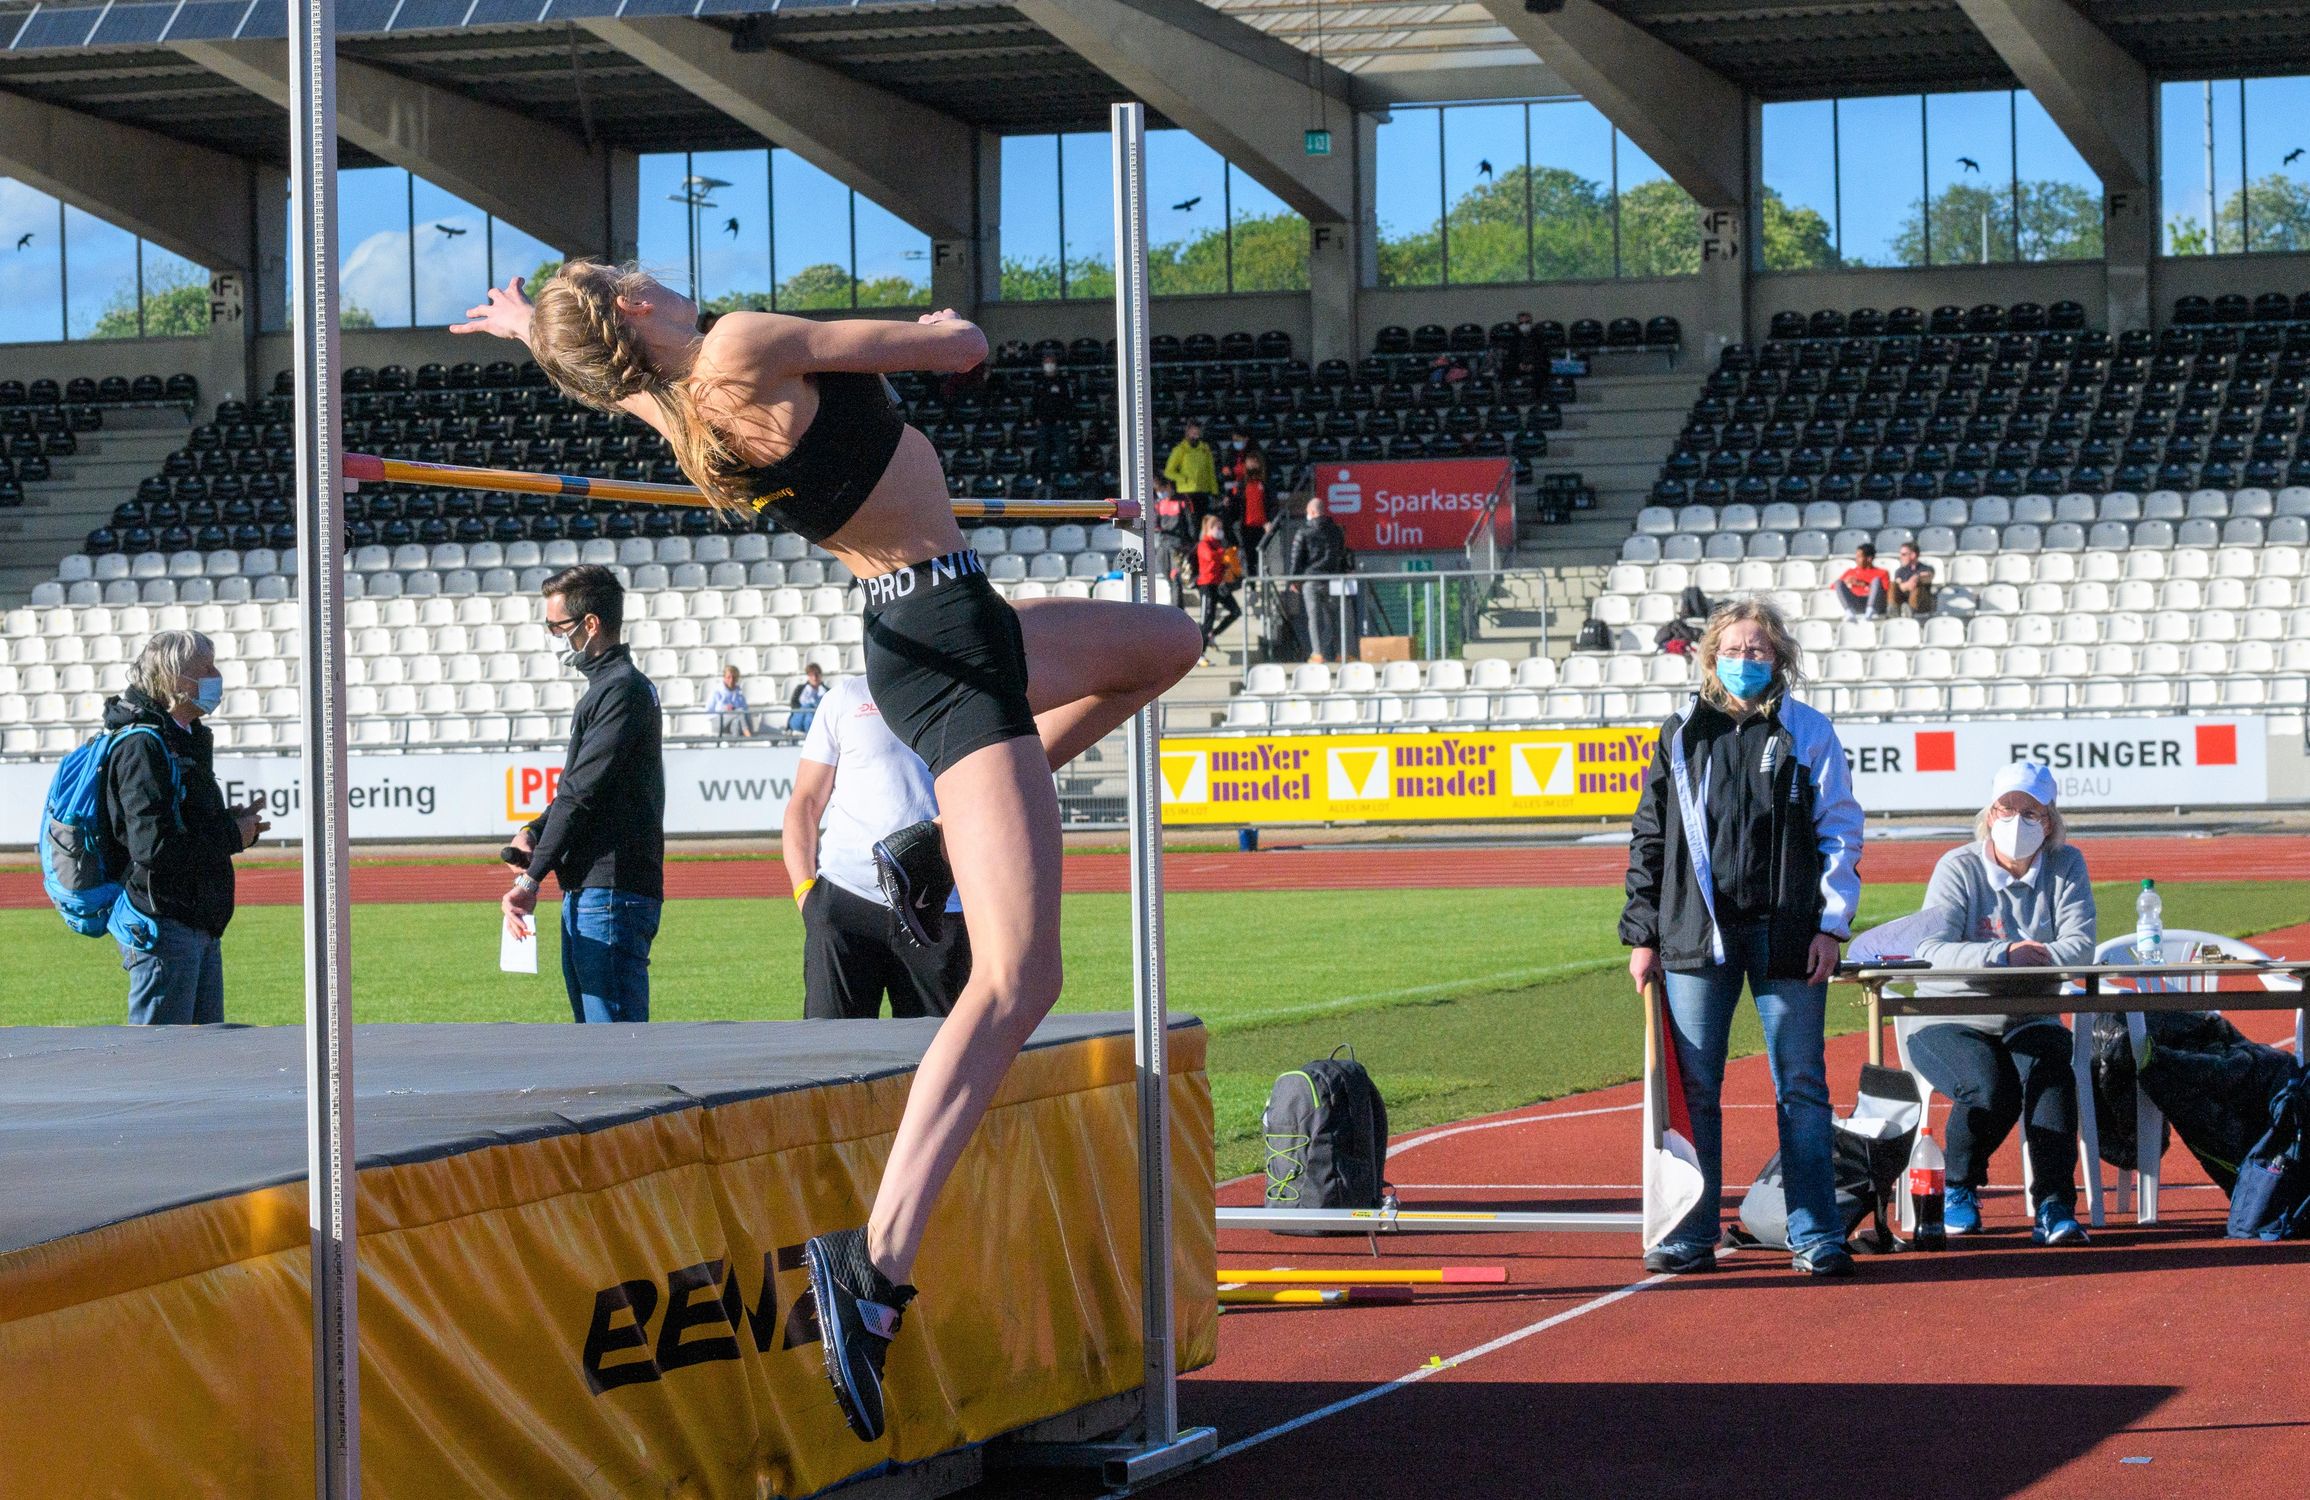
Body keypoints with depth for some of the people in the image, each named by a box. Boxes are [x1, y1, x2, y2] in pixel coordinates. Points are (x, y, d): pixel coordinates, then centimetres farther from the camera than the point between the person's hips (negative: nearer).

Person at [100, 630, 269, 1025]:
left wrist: (230, 822, 3)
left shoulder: (189, 740, 17)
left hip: (201, 927, 10)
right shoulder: (142, 745, -16)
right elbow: (153, 846, -24)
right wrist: (232, 836, -13)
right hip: (163, 923, -10)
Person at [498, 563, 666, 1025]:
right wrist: (533, 834, 5)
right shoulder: (606, 687, 20)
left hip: (612, 893, -11)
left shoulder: (622, 690, -12)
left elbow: (582, 793, -17)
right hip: (587, 892, 11)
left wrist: (532, 878, -16)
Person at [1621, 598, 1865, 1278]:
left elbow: (1840, 833, 5)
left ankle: (1816, 1235, 5)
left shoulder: (1808, 732, 5)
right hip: (1697, 937, 2)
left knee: (1802, 1087, 0)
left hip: (1786, 934, -2)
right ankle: (1691, 1235, 10)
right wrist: (1643, 934, 7)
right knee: (1692, 1088, 3)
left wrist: (1831, 924, -4)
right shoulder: (1682, 734, 10)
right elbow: (1649, 839, 12)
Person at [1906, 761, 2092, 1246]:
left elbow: (2079, 946, -9)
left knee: (2051, 1076, -31)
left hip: (2029, 1022, 2)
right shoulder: (1959, 868, -5)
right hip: (1950, 1022, -2)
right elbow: (1930, 951, -19)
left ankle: (2053, 1209, -29)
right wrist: (2001, 955, -32)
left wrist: (2037, 958, -30)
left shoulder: (2066, 865, 3)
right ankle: (1959, 1191, -3)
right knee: (1989, 1088, -31)